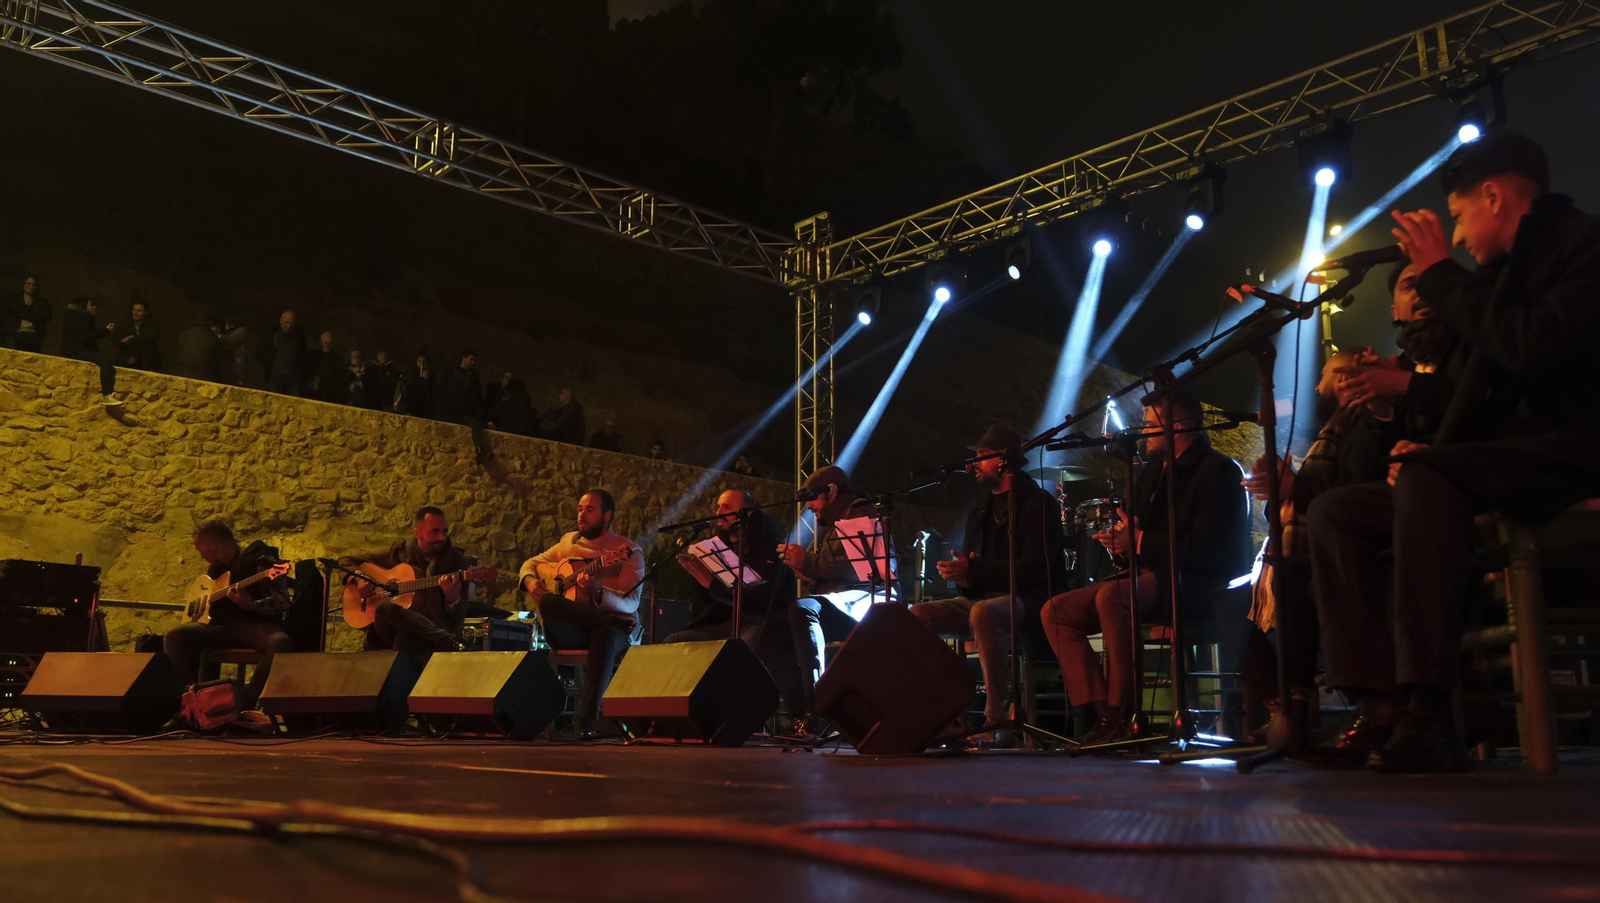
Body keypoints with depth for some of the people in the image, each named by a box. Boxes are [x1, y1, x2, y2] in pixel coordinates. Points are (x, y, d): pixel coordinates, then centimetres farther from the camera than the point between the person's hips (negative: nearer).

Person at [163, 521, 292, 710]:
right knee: (175, 636, -16)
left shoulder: (260, 560, -6)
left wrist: (252, 605, -32)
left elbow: (283, 602, -15)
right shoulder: (215, 567, 18)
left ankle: (244, 705, -32)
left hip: (256, 624, -7)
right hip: (223, 626, 7)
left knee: (279, 642, -39)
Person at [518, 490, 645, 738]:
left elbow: (630, 603, -11)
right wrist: (531, 581, -1)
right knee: (547, 601, -30)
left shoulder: (628, 551, 0)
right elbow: (531, 563, 24)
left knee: (605, 635, -41)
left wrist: (598, 592, -31)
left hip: (616, 626, -2)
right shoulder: (569, 542, 16)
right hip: (571, 631, 3)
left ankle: (586, 719, -37)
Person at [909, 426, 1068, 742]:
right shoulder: (981, 506, 17)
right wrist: (961, 575, -5)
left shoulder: (1038, 503, -6)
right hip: (982, 597, 8)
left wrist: (974, 571, -23)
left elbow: (1035, 568, -17)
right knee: (918, 614, -12)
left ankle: (999, 717, -34)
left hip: (1028, 600, -8)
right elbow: (968, 559, 22)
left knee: (983, 613, -39)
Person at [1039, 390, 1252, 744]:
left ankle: (1124, 714, -28)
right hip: (1151, 577, 9)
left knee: (1110, 595, -37)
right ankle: (1103, 715, -15)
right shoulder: (1154, 470, 20)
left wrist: (1140, 541, -18)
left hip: (1197, 586, -9)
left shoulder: (1218, 471, -7)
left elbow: (1207, 550, -18)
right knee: (1056, 612, -7)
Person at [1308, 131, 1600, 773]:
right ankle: (1384, 711, -21)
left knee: (1427, 475, -36)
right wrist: (1430, 453, -2)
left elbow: (1537, 347, -24)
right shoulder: (1502, 271, 19)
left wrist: (1440, 274, -13)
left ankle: (1427, 717, -38)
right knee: (1334, 511, -6)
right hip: (1505, 465, 9)